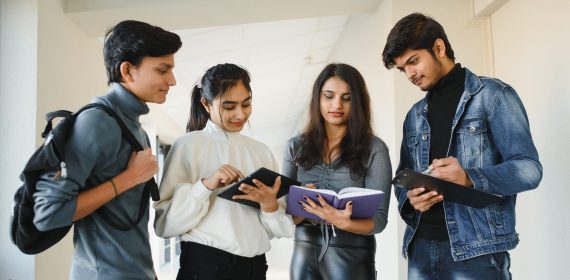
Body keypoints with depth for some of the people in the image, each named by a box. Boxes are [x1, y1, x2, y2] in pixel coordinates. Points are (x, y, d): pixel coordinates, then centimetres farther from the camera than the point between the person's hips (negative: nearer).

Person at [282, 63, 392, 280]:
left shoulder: (374, 149, -6)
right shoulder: (296, 147, 2)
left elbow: (379, 219, -9)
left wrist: (344, 223, -27)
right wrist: (303, 210, -19)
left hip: (351, 255, -2)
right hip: (304, 253, 3)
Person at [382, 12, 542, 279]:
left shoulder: (493, 95, -1)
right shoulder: (414, 115, 15)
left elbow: (529, 167, -8)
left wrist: (470, 178, -25)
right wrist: (409, 198, -7)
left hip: (476, 247, -5)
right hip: (420, 246, 5)